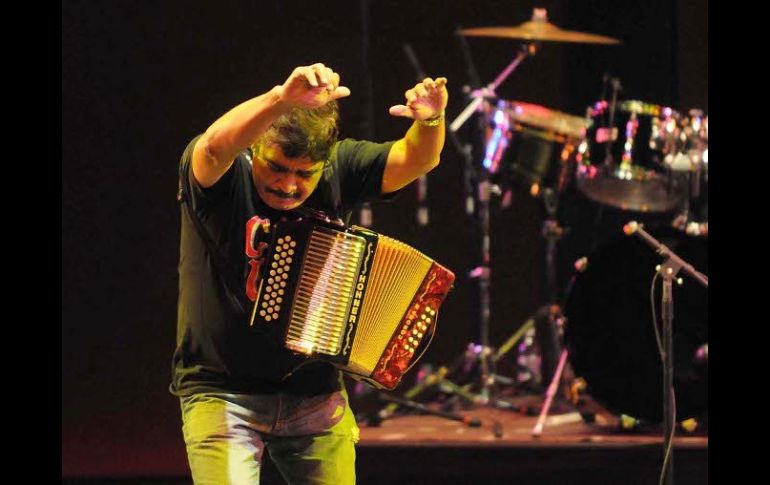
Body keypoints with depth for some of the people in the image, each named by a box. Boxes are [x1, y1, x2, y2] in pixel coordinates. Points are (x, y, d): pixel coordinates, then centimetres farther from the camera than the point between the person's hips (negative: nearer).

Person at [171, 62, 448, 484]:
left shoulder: (339, 169, -1)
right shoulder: (223, 176, -14)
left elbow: (414, 160, -10)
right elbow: (216, 147, -36)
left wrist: (430, 121, -34)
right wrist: (281, 100, -53)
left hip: (315, 396, 4)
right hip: (222, 394, -4)